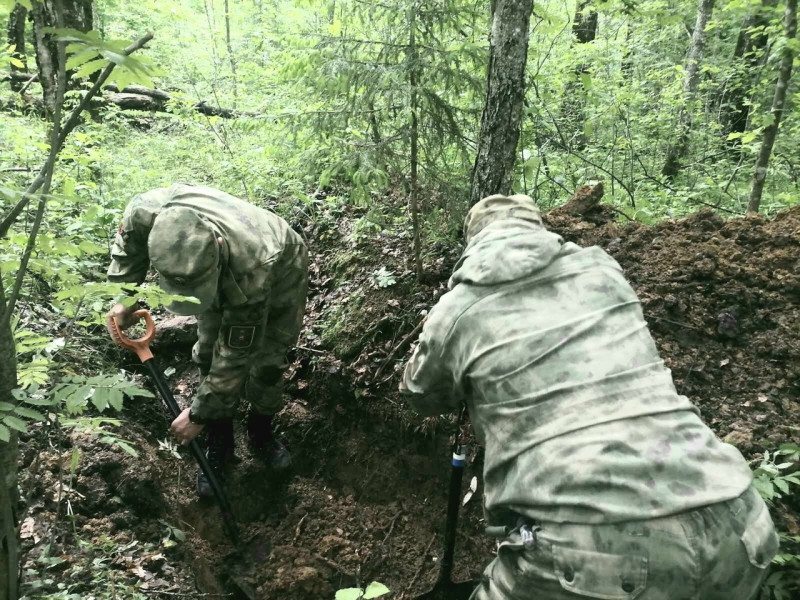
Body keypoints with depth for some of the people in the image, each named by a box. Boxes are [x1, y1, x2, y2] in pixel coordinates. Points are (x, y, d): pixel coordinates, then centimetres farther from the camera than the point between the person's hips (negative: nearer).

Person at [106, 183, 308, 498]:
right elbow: (128, 242, -8)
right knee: (208, 353, -2)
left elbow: (236, 354, -34)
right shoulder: (146, 212, -38)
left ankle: (261, 433, 24)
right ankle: (219, 443, 17)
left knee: (267, 360, -4)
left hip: (281, 268, -4)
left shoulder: (251, 267, -48)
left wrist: (199, 414, -25)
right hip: (225, 271, 4)